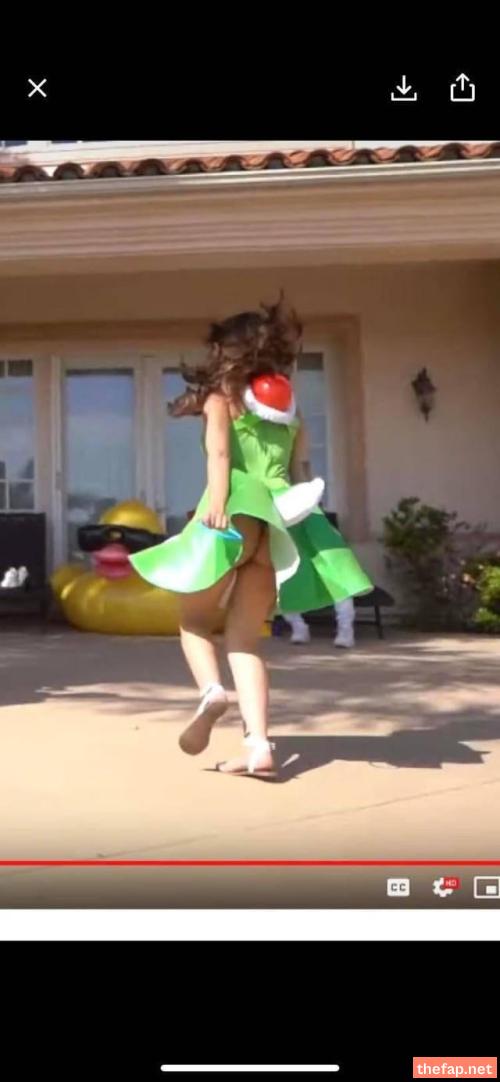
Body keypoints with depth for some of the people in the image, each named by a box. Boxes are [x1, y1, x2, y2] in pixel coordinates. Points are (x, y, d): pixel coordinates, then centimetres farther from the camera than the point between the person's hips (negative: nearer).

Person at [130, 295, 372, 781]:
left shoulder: (221, 395, 10)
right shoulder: (287, 404, 25)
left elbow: (220, 451, -8)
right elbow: (300, 469, 18)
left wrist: (217, 505, -19)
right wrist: (296, 513, 16)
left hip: (239, 512, -5)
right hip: (282, 520, 5)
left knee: (195, 617, 13)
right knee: (244, 637, 8)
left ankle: (210, 690, -16)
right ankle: (258, 746, -5)